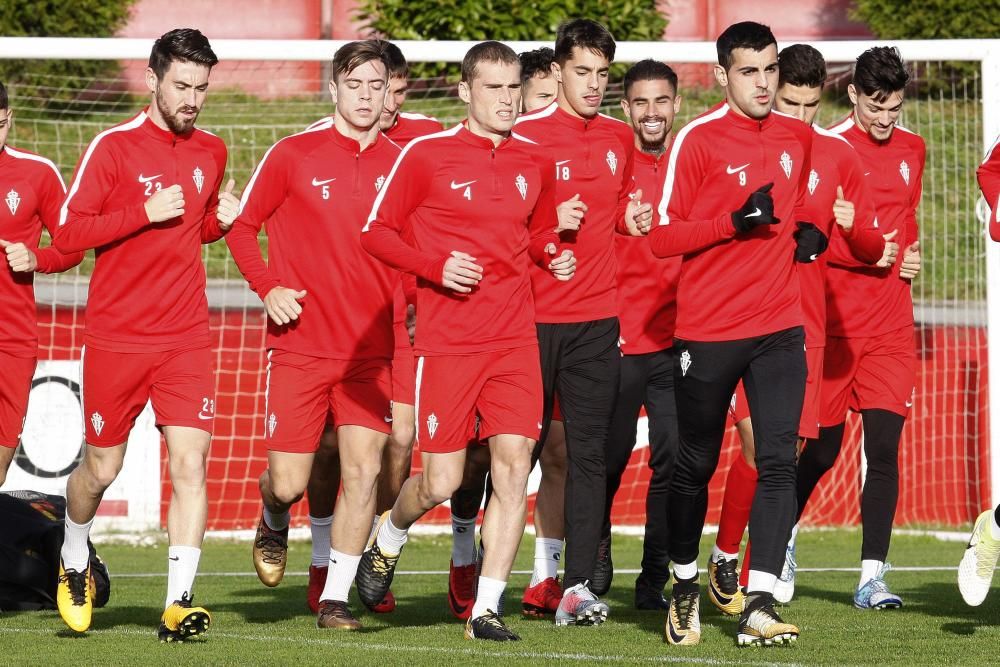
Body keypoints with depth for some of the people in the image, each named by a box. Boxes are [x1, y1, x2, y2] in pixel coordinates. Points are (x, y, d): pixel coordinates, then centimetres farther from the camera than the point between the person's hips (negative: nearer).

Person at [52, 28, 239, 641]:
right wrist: (145, 212, -18)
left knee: (190, 461, -11)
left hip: (187, 337, 3)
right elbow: (68, 233, -10)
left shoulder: (212, 153, 10)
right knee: (102, 467, 8)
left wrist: (220, 220, 2)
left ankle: (179, 603, -13)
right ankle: (75, 560, 37)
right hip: (116, 336, -3)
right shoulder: (113, 148, -7)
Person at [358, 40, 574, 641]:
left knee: (514, 470, -7)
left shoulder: (535, 164, 11)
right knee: (441, 483, -3)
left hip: (516, 338, 4)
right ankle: (387, 543, 30)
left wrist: (557, 258, 6)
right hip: (447, 339, -4)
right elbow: (378, 231, 1)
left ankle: (487, 610, 0)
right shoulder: (427, 155, -3)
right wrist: (436, 267, -13)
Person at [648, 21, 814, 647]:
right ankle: (685, 584, 30)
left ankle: (760, 606, -13)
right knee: (695, 466, 9)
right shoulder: (698, 139, -8)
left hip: (780, 327, 4)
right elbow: (661, 236, -10)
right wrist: (735, 222, -21)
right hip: (708, 331, -3)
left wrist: (807, 231, 6)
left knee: (779, 462, -10)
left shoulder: (797, 137, 10)